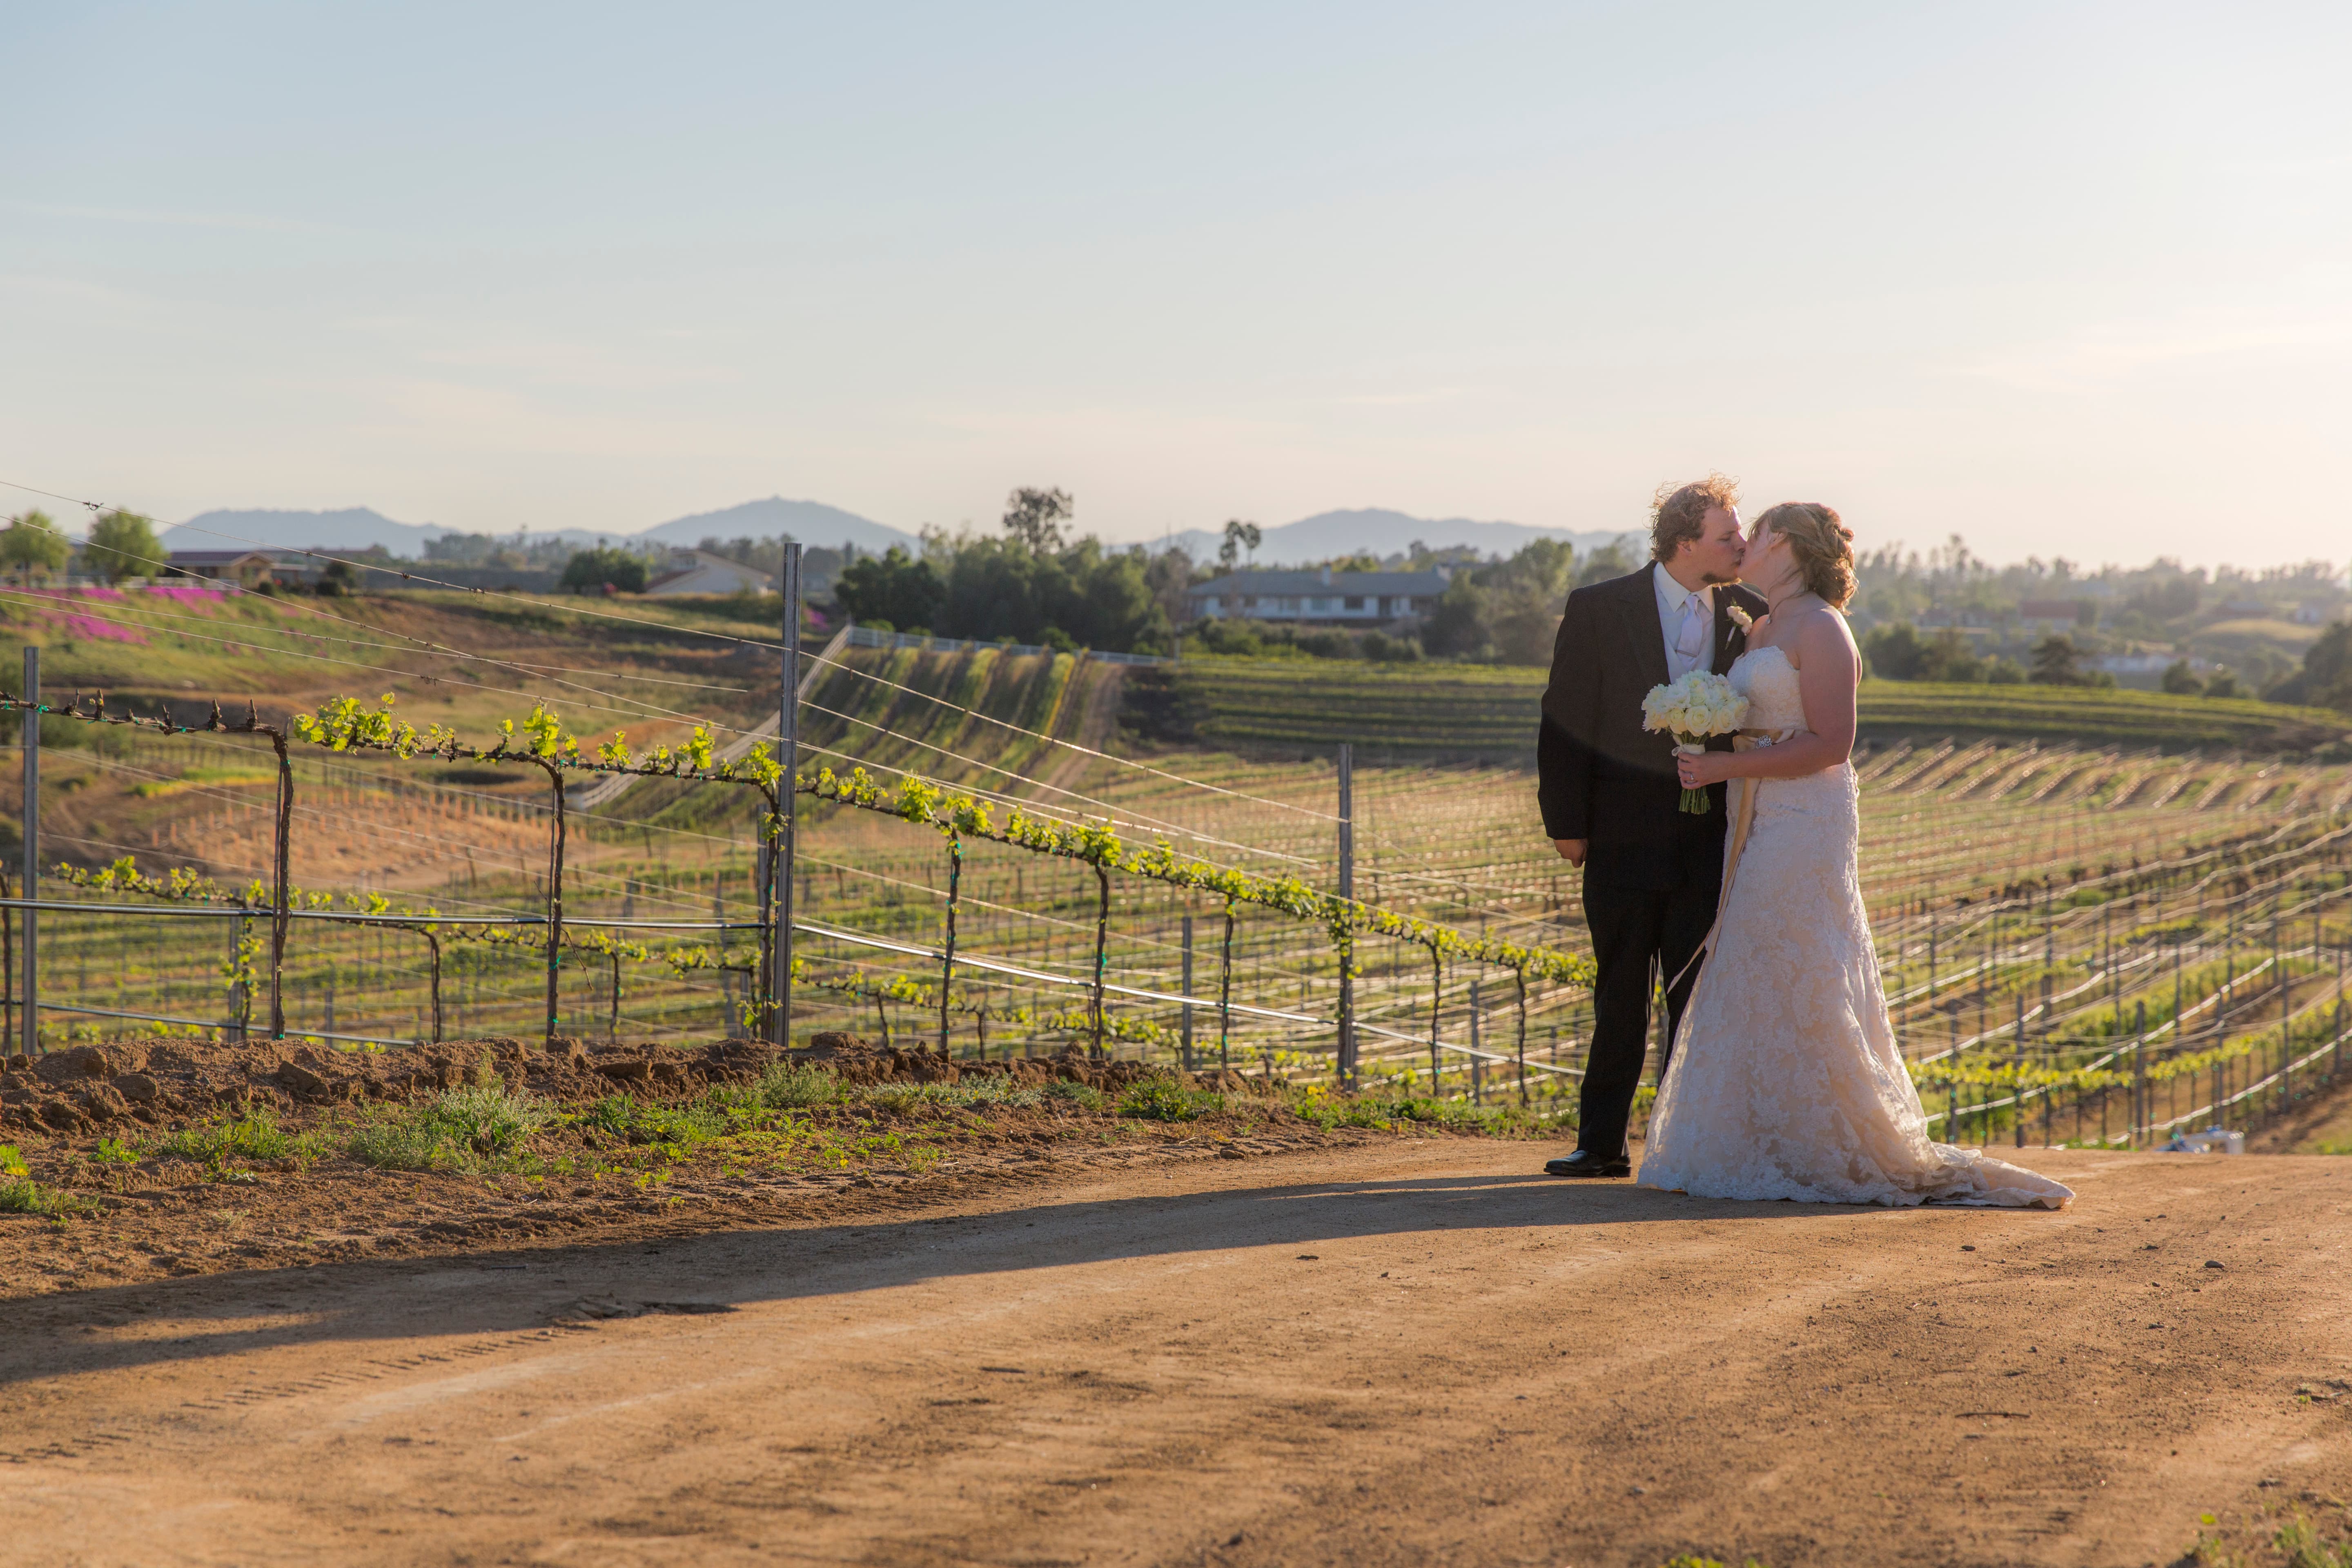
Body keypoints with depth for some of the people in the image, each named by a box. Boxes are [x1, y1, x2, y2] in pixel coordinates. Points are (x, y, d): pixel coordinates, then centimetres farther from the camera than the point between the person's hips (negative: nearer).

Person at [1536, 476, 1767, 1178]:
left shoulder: (1740, 616, 3)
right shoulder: (1599, 609, -5)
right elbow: (1565, 720, -3)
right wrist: (1567, 824, -7)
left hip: (1707, 838, 2)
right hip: (1625, 837, -2)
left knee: (1697, 996, 5)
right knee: (1621, 999, 7)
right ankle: (1602, 1143, 15)